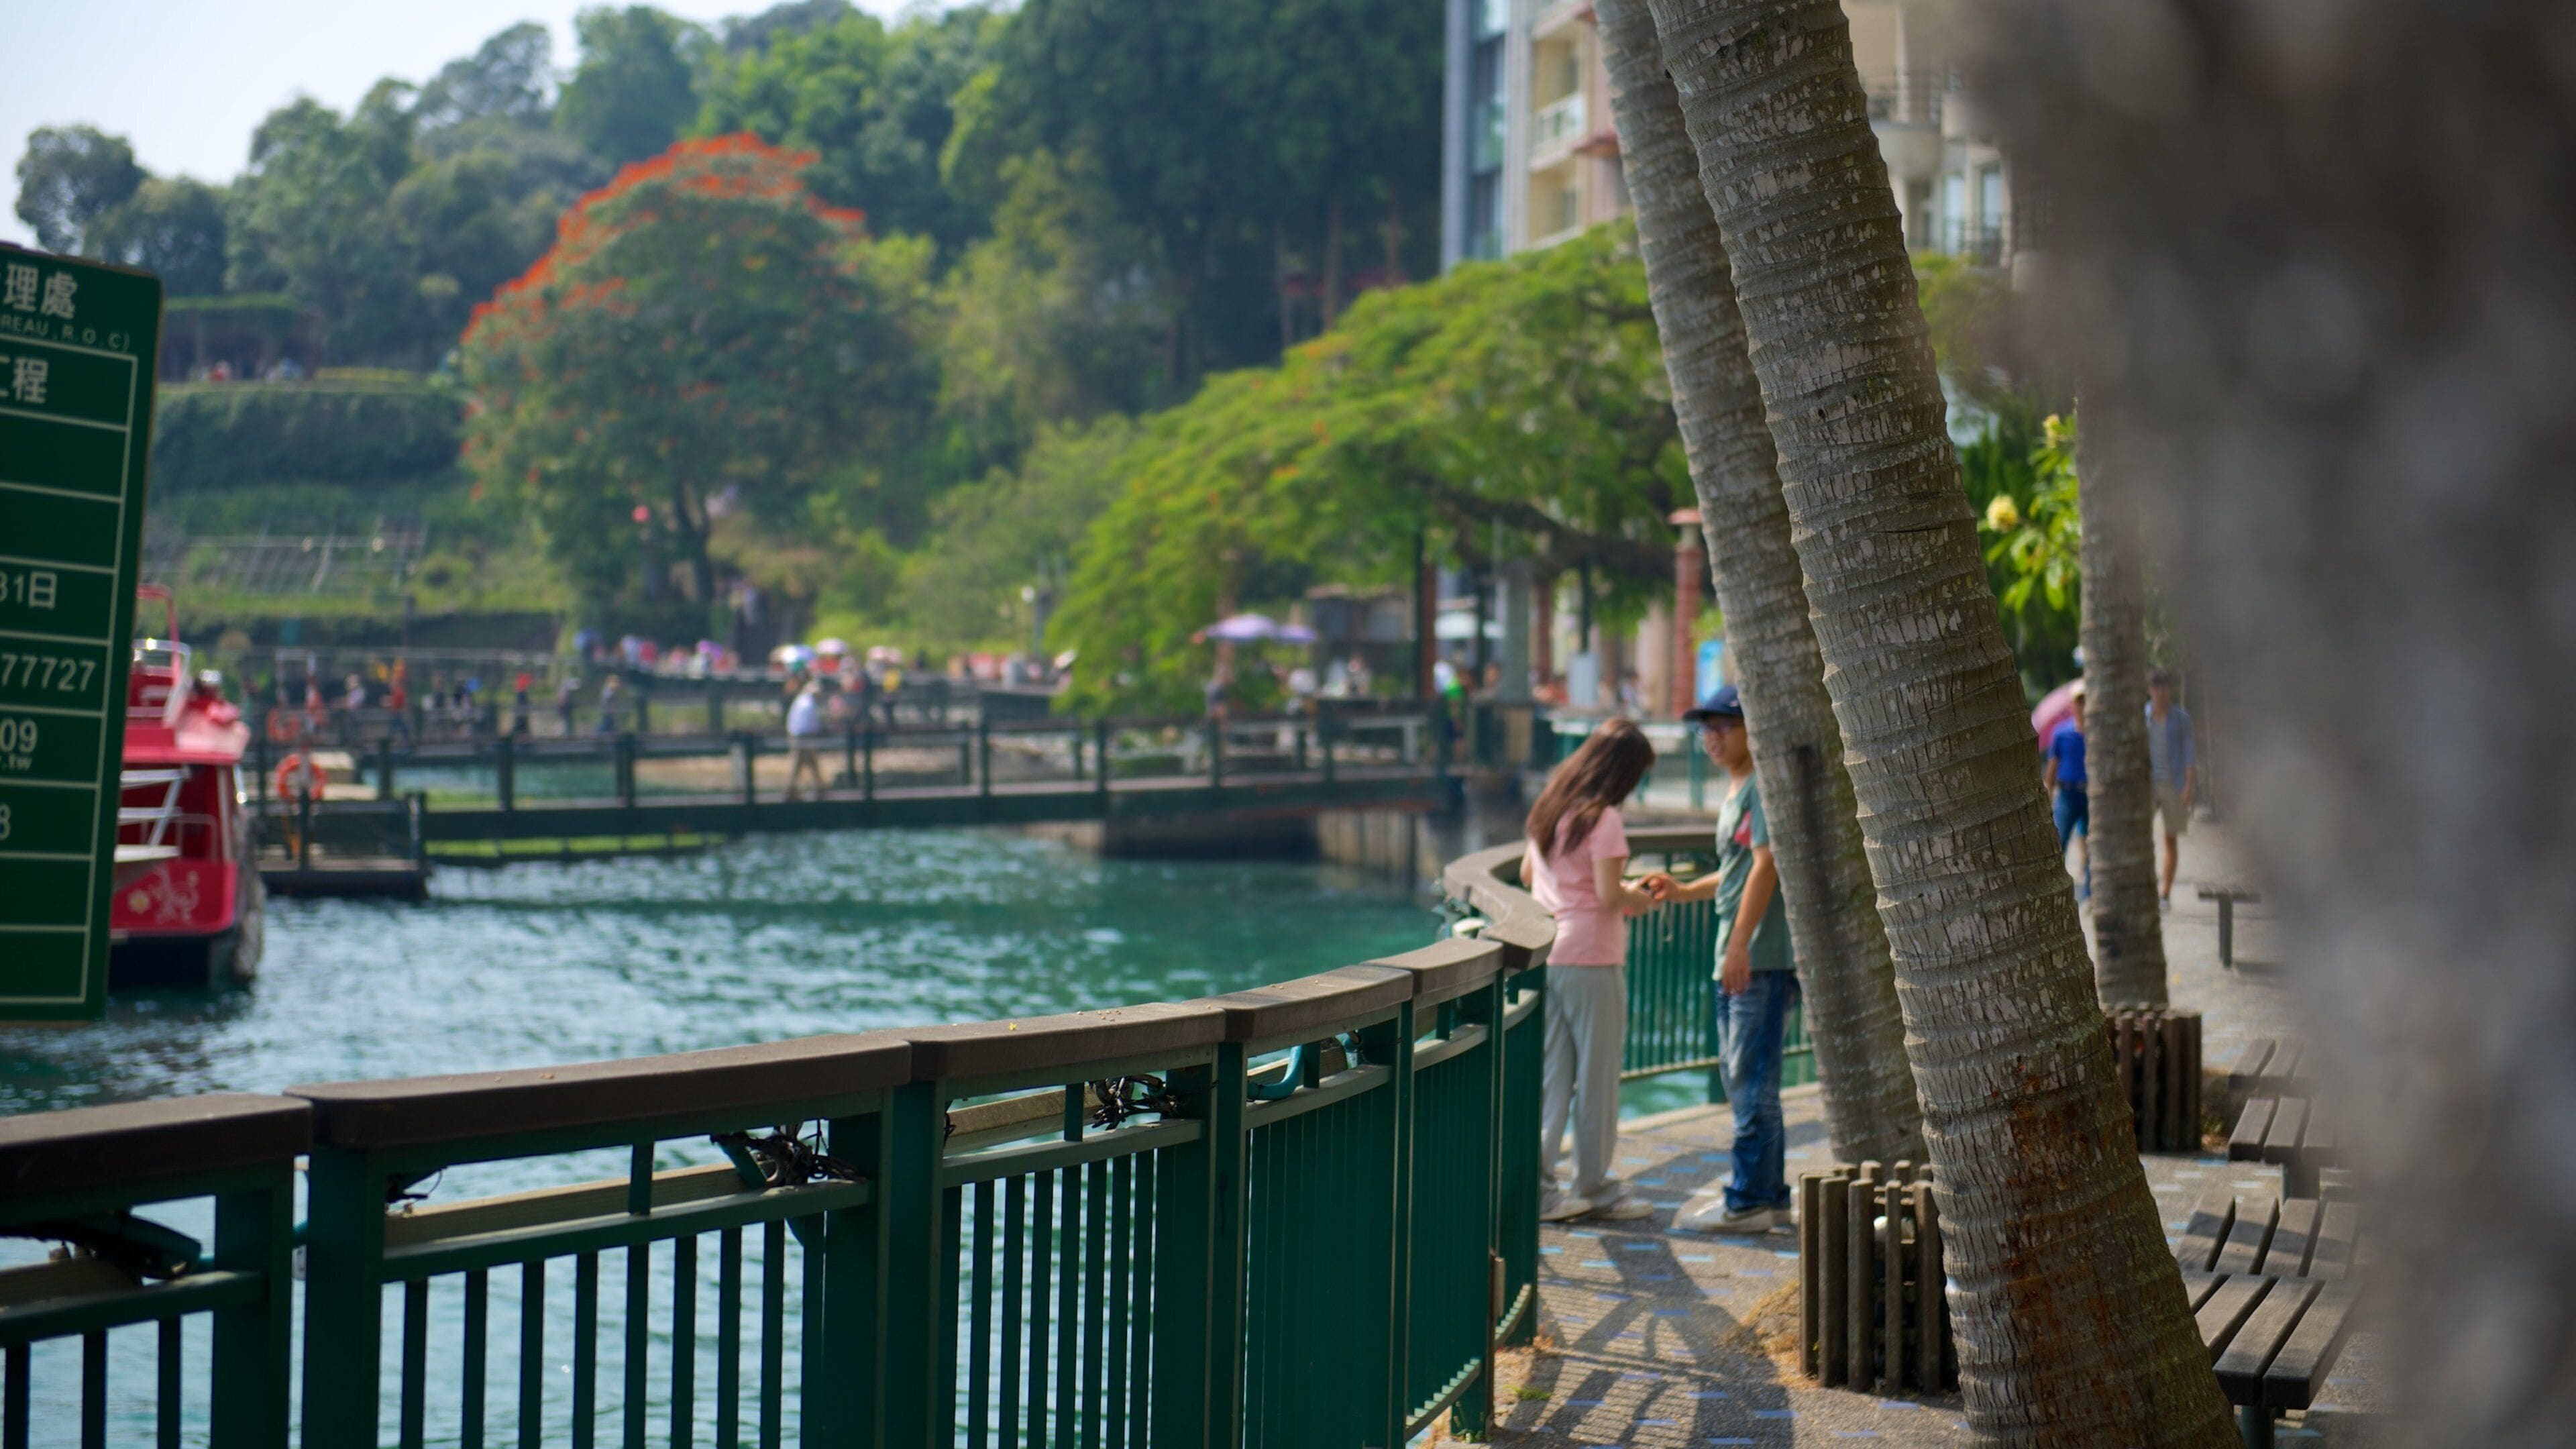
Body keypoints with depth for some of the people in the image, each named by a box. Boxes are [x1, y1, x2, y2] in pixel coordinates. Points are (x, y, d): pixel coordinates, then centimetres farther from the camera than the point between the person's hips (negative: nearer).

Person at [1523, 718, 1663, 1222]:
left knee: (1550, 1076, 11)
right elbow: (1610, 897, -19)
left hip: (1545, 955, 7)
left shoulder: (1549, 807, 9)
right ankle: (1593, 1185, 13)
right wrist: (1638, 899, 0)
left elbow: (1527, 873, 21)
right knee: (1597, 1077, 5)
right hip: (1592, 960, -7)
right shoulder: (1603, 819, -14)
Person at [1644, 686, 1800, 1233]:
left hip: (1763, 957, -11)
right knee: (1740, 1076, 15)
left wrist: (1740, 945, -23)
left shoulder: (1764, 786, -11)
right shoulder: (1736, 791, 20)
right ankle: (1769, 1193, 23)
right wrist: (1684, 891, 15)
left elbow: (1766, 866, -19)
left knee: (1752, 1079, -8)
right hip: (1736, 959, 11)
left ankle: (1749, 1202, -6)